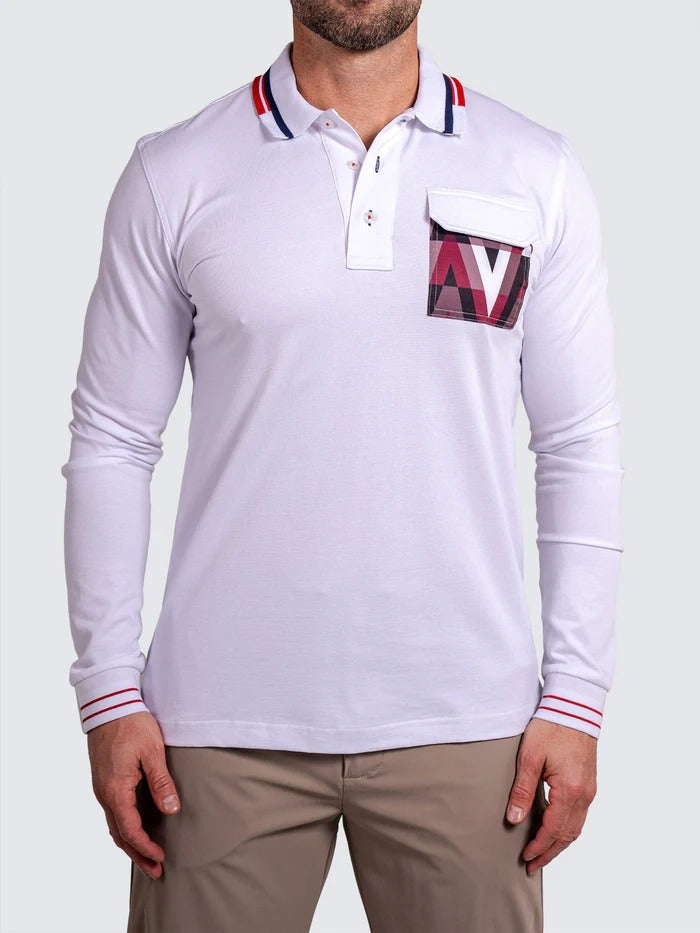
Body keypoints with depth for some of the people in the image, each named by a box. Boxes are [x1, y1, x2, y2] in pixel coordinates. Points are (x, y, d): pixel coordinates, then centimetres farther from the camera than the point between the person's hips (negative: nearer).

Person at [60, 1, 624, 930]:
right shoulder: (173, 174, 2)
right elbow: (112, 443, 4)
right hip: (224, 724, 0)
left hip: (464, 724, 1)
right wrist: (110, 693, -1)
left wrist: (575, 698, 0)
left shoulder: (539, 174, 4)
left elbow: (582, 447, 4)